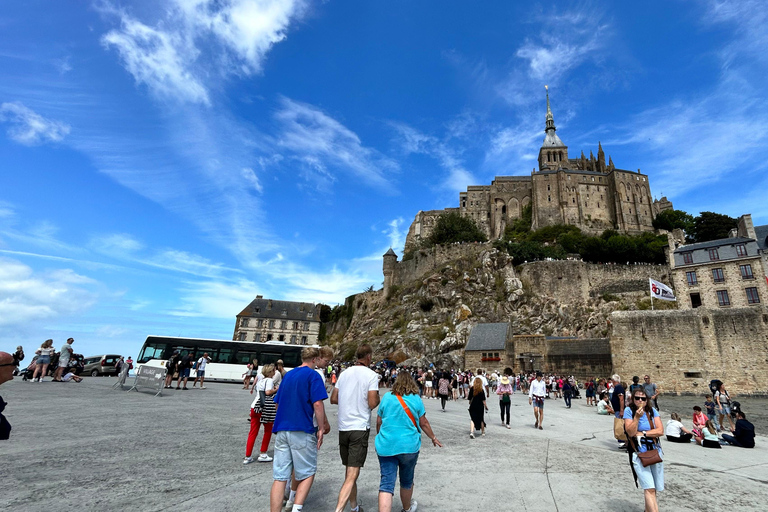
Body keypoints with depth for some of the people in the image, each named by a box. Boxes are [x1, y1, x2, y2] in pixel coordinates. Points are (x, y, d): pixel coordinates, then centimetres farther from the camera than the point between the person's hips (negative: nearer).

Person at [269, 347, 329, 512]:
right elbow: (318, 404, -15)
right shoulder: (313, 375, -6)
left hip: (281, 430, 6)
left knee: (279, 477, 8)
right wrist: (321, 429, -7)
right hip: (302, 430, -6)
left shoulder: (288, 375, 15)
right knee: (308, 473, 9)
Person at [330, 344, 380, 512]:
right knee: (352, 475, -4)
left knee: (349, 471, 21)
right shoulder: (371, 375, -8)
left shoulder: (345, 373, 7)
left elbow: (333, 399, 10)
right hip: (360, 428, -6)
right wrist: (378, 398, 6)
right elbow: (372, 404, -14)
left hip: (343, 427, 6)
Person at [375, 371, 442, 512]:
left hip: (386, 446, 0)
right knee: (407, 480, 21)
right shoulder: (416, 399, -3)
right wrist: (433, 438, 19)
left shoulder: (386, 397, 1)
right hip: (409, 446, 0)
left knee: (386, 482, 1)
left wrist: (380, 437, 25)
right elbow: (423, 423, 3)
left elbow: (379, 422, 7)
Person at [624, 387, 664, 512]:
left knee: (655, 489, 13)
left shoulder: (652, 411, 2)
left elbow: (660, 431, -6)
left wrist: (642, 433, -12)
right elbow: (631, 432, -14)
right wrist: (637, 417, -24)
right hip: (639, 454, -3)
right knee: (649, 489, -14)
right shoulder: (629, 411, -7)